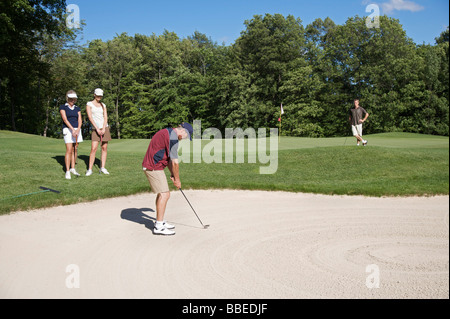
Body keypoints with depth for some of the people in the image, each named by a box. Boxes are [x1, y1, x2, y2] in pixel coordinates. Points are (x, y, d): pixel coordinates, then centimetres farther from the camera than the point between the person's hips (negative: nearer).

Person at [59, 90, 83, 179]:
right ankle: (67, 171, -9)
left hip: (77, 130, 5)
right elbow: (65, 119, -14)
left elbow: (80, 120, 2)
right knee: (69, 150, -12)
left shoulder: (77, 108, 12)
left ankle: (73, 168, 18)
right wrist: (73, 130, -25)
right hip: (68, 130, -5)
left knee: (75, 149, 8)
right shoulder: (63, 107, -2)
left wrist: (78, 129, -17)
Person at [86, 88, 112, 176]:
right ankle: (89, 169, -5)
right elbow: (90, 117, -8)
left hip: (105, 128, 3)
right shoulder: (89, 104, 1)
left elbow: (105, 117, 2)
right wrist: (97, 129, -15)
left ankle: (102, 168, 10)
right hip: (95, 129, -3)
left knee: (104, 148, 3)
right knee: (93, 149, -11)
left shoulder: (103, 105, 11)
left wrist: (103, 129, -12)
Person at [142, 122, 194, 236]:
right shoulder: (173, 137, -17)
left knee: (162, 194, 17)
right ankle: (159, 227, -7)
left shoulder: (166, 132, 17)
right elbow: (175, 162, -14)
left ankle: (160, 221, 25)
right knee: (164, 194, -10)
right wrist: (177, 179, -3)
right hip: (154, 167, -11)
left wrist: (172, 174, 17)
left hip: (151, 166, 11)